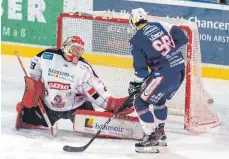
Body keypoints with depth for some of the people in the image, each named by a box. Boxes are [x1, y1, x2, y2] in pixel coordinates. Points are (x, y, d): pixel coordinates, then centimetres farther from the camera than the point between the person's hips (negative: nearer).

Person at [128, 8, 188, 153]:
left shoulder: (136, 41, -5)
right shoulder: (160, 25, 9)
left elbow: (141, 68, -6)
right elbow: (182, 38, 10)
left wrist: (135, 85, 9)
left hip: (165, 74, -7)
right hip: (180, 70, 7)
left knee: (141, 102, 4)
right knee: (159, 99, 30)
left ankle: (151, 139, -3)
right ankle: (160, 134, 39)